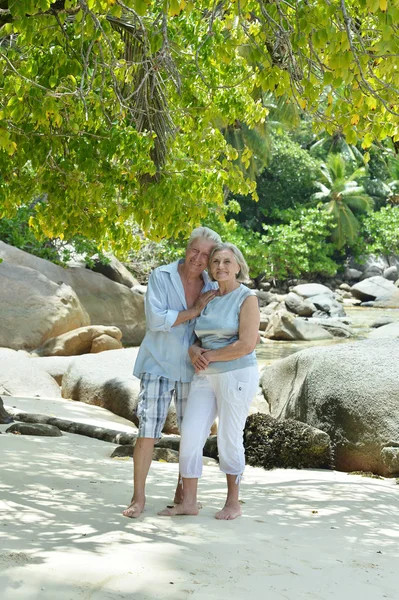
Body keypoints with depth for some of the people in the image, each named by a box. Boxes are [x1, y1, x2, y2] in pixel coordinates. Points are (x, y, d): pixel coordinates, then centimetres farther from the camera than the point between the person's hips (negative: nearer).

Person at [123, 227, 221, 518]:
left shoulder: (212, 287, 2)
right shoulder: (161, 276, -8)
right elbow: (156, 320, -19)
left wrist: (197, 348, -17)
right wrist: (194, 311, -19)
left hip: (191, 368, 4)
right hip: (159, 365, -3)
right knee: (148, 432, -7)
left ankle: (183, 492, 24)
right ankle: (138, 497, 1)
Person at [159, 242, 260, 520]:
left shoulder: (247, 299, -10)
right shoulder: (208, 299, 11)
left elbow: (247, 345, -19)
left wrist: (209, 356, -10)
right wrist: (195, 354, -8)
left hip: (237, 376, -6)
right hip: (207, 378, 6)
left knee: (229, 441, 1)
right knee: (190, 437, -2)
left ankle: (233, 502, 18)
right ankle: (189, 502, 6)